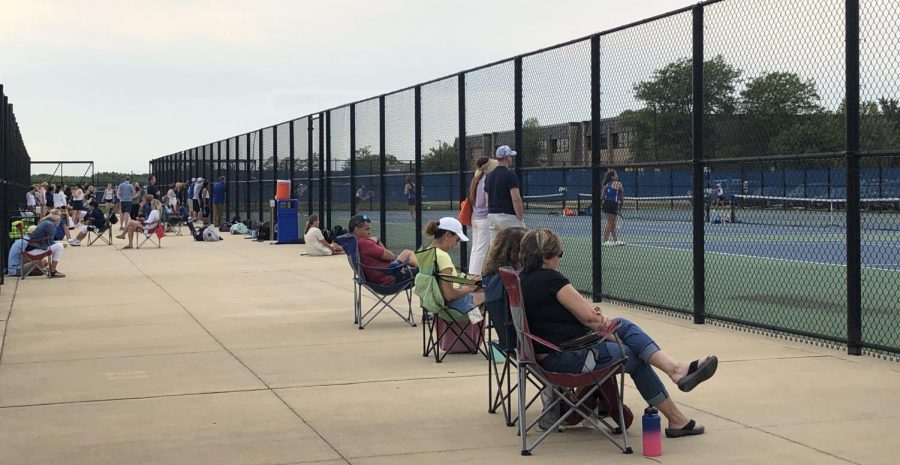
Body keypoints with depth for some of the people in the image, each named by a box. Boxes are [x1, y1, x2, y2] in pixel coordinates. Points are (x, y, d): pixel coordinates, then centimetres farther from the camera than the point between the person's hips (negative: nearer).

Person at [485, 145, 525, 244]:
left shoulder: (489, 176, 12)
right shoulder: (510, 175, -12)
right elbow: (516, 199, -17)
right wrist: (521, 219, -12)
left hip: (492, 216, 8)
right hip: (508, 216, -8)